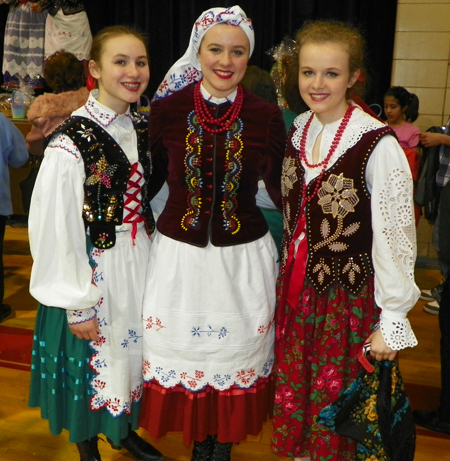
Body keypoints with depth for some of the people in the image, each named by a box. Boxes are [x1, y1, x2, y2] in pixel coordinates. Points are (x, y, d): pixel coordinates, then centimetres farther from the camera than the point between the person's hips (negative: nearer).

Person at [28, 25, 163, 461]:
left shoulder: (143, 128, 2)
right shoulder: (72, 140, -20)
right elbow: (54, 227, -18)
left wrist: (155, 258, 10)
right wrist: (77, 305, -15)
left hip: (141, 261, 6)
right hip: (94, 269, -6)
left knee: (133, 351, 20)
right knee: (95, 360, 11)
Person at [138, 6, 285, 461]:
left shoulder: (266, 115, -7)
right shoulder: (166, 109, -6)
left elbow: (279, 187, 2)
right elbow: (152, 179, 4)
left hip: (244, 253, 0)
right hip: (179, 250, 1)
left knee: (236, 350, 15)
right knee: (182, 346, 15)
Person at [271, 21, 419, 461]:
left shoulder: (377, 144, -19)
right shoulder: (298, 130, 1)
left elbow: (394, 235, -16)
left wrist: (392, 321, -13)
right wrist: (289, 273, 14)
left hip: (347, 298, -6)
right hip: (295, 290, 6)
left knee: (333, 396, 12)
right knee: (293, 391, 19)